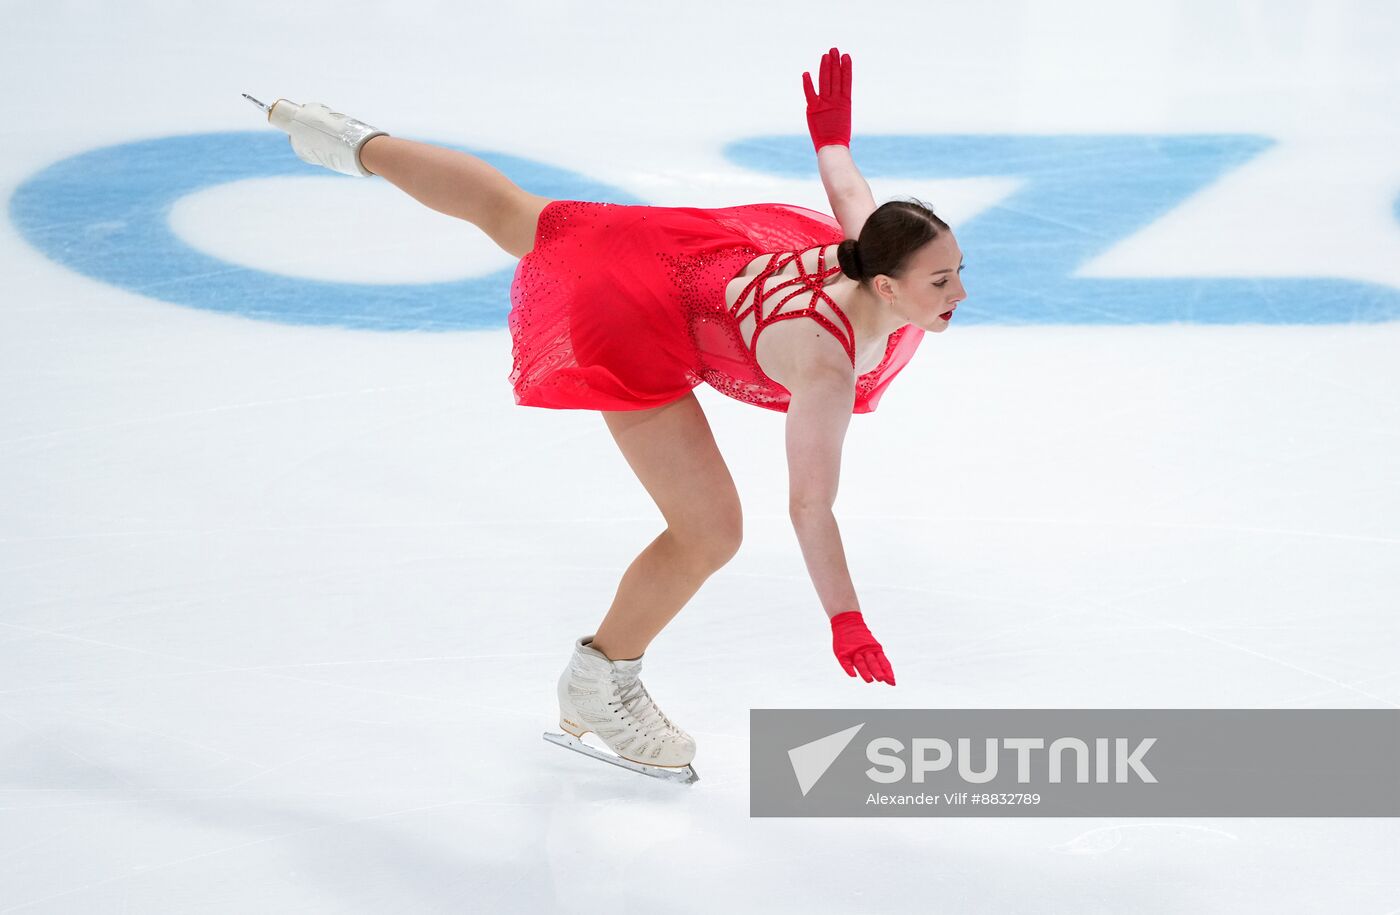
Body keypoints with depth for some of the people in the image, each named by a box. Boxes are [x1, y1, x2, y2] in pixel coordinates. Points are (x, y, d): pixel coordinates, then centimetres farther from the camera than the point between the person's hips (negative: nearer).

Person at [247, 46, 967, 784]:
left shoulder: (872, 246, -18)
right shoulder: (826, 368, -37)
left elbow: (846, 194, 5)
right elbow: (810, 507, -33)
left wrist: (832, 140, 24)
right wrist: (845, 623, -32)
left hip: (686, 253, 8)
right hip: (643, 327, -8)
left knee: (506, 211, 30)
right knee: (709, 535, -9)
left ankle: (357, 145, 55)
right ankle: (596, 689, 14)